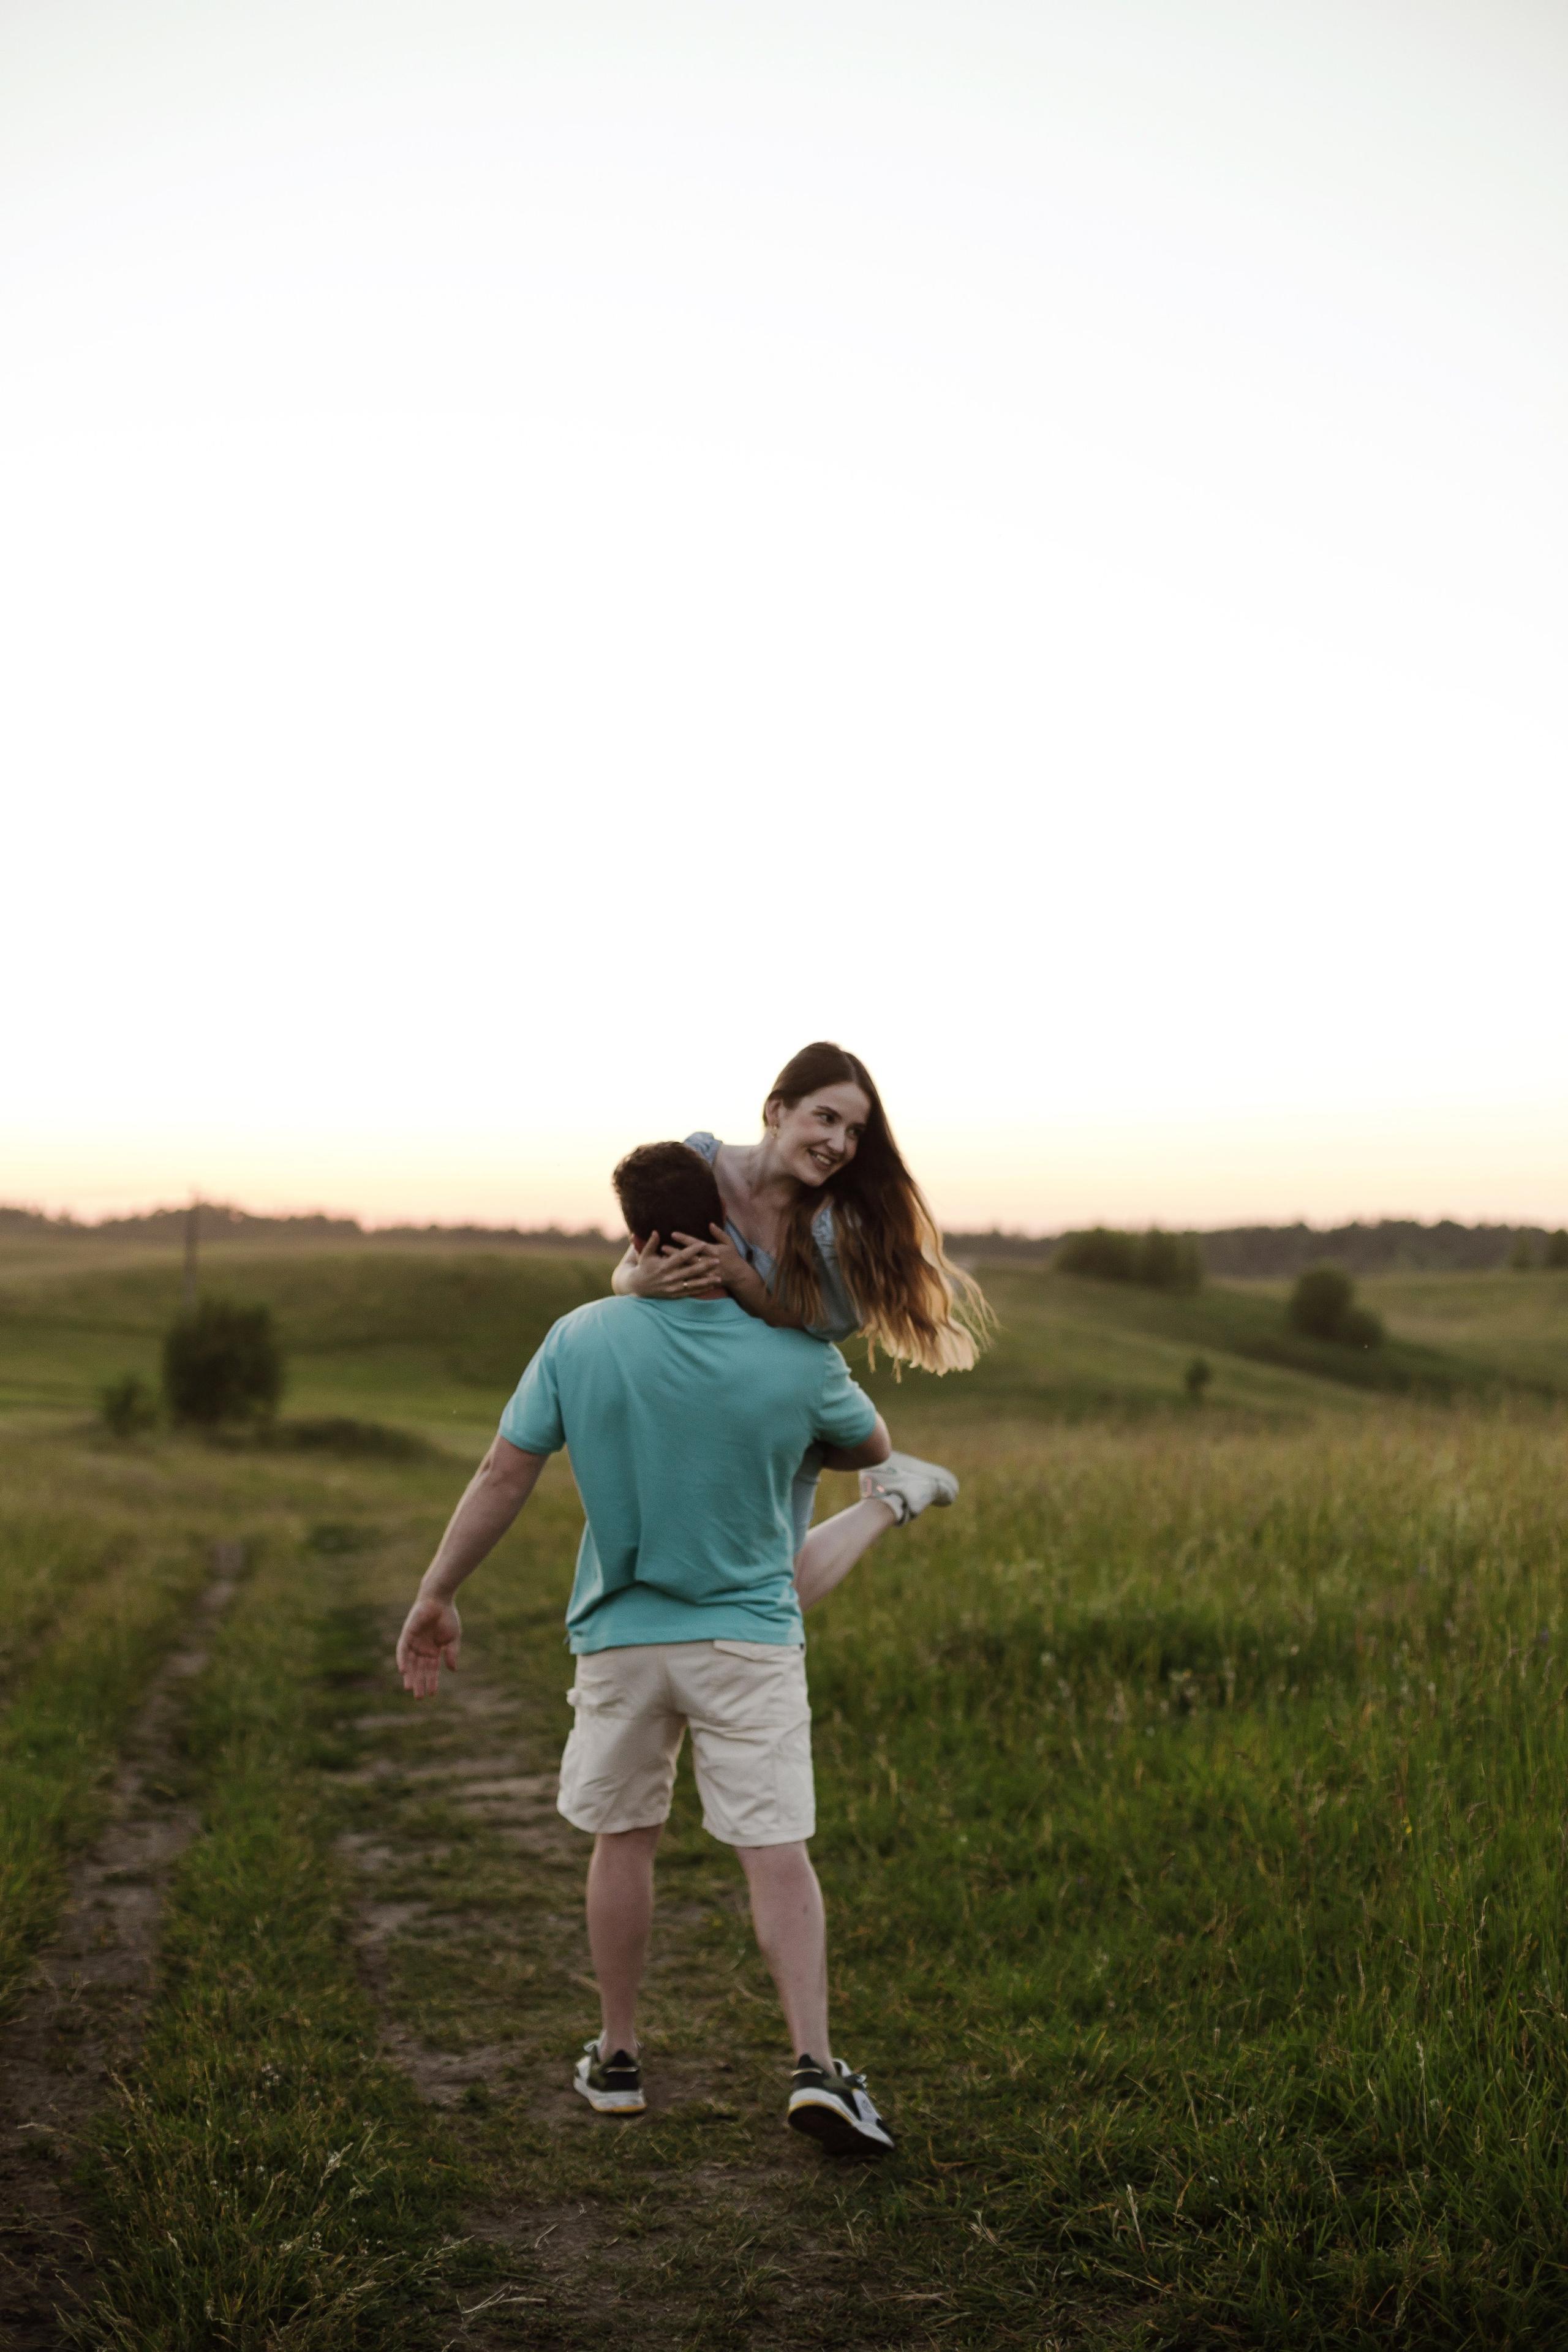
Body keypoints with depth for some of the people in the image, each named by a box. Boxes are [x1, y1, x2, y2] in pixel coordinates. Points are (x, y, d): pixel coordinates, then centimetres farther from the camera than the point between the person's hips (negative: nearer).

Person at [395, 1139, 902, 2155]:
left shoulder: (580, 1340, -10)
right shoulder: (797, 1362, -10)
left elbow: (504, 1477, -7)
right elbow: (874, 1448, 9)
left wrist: (436, 1597, 4)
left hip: (622, 1640, 2)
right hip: (750, 1640, -1)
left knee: (624, 1839, 16)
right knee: (778, 1850, 1)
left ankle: (617, 2059, 27)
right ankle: (816, 2064, -8)